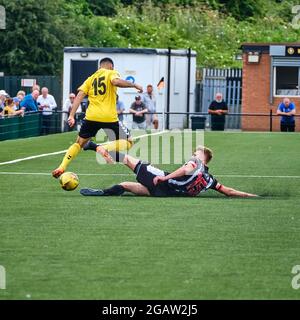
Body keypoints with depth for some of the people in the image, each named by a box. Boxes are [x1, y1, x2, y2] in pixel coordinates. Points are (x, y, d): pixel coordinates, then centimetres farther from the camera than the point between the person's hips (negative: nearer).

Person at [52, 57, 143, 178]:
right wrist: (134, 85, -8)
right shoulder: (111, 73, 5)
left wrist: (71, 116, 2)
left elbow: (79, 96, 6)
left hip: (91, 117, 4)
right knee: (128, 142, 9)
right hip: (109, 118, -4)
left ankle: (61, 167, 4)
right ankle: (105, 148, -18)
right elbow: (116, 81, -19)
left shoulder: (90, 79, 17)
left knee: (79, 143, 20)